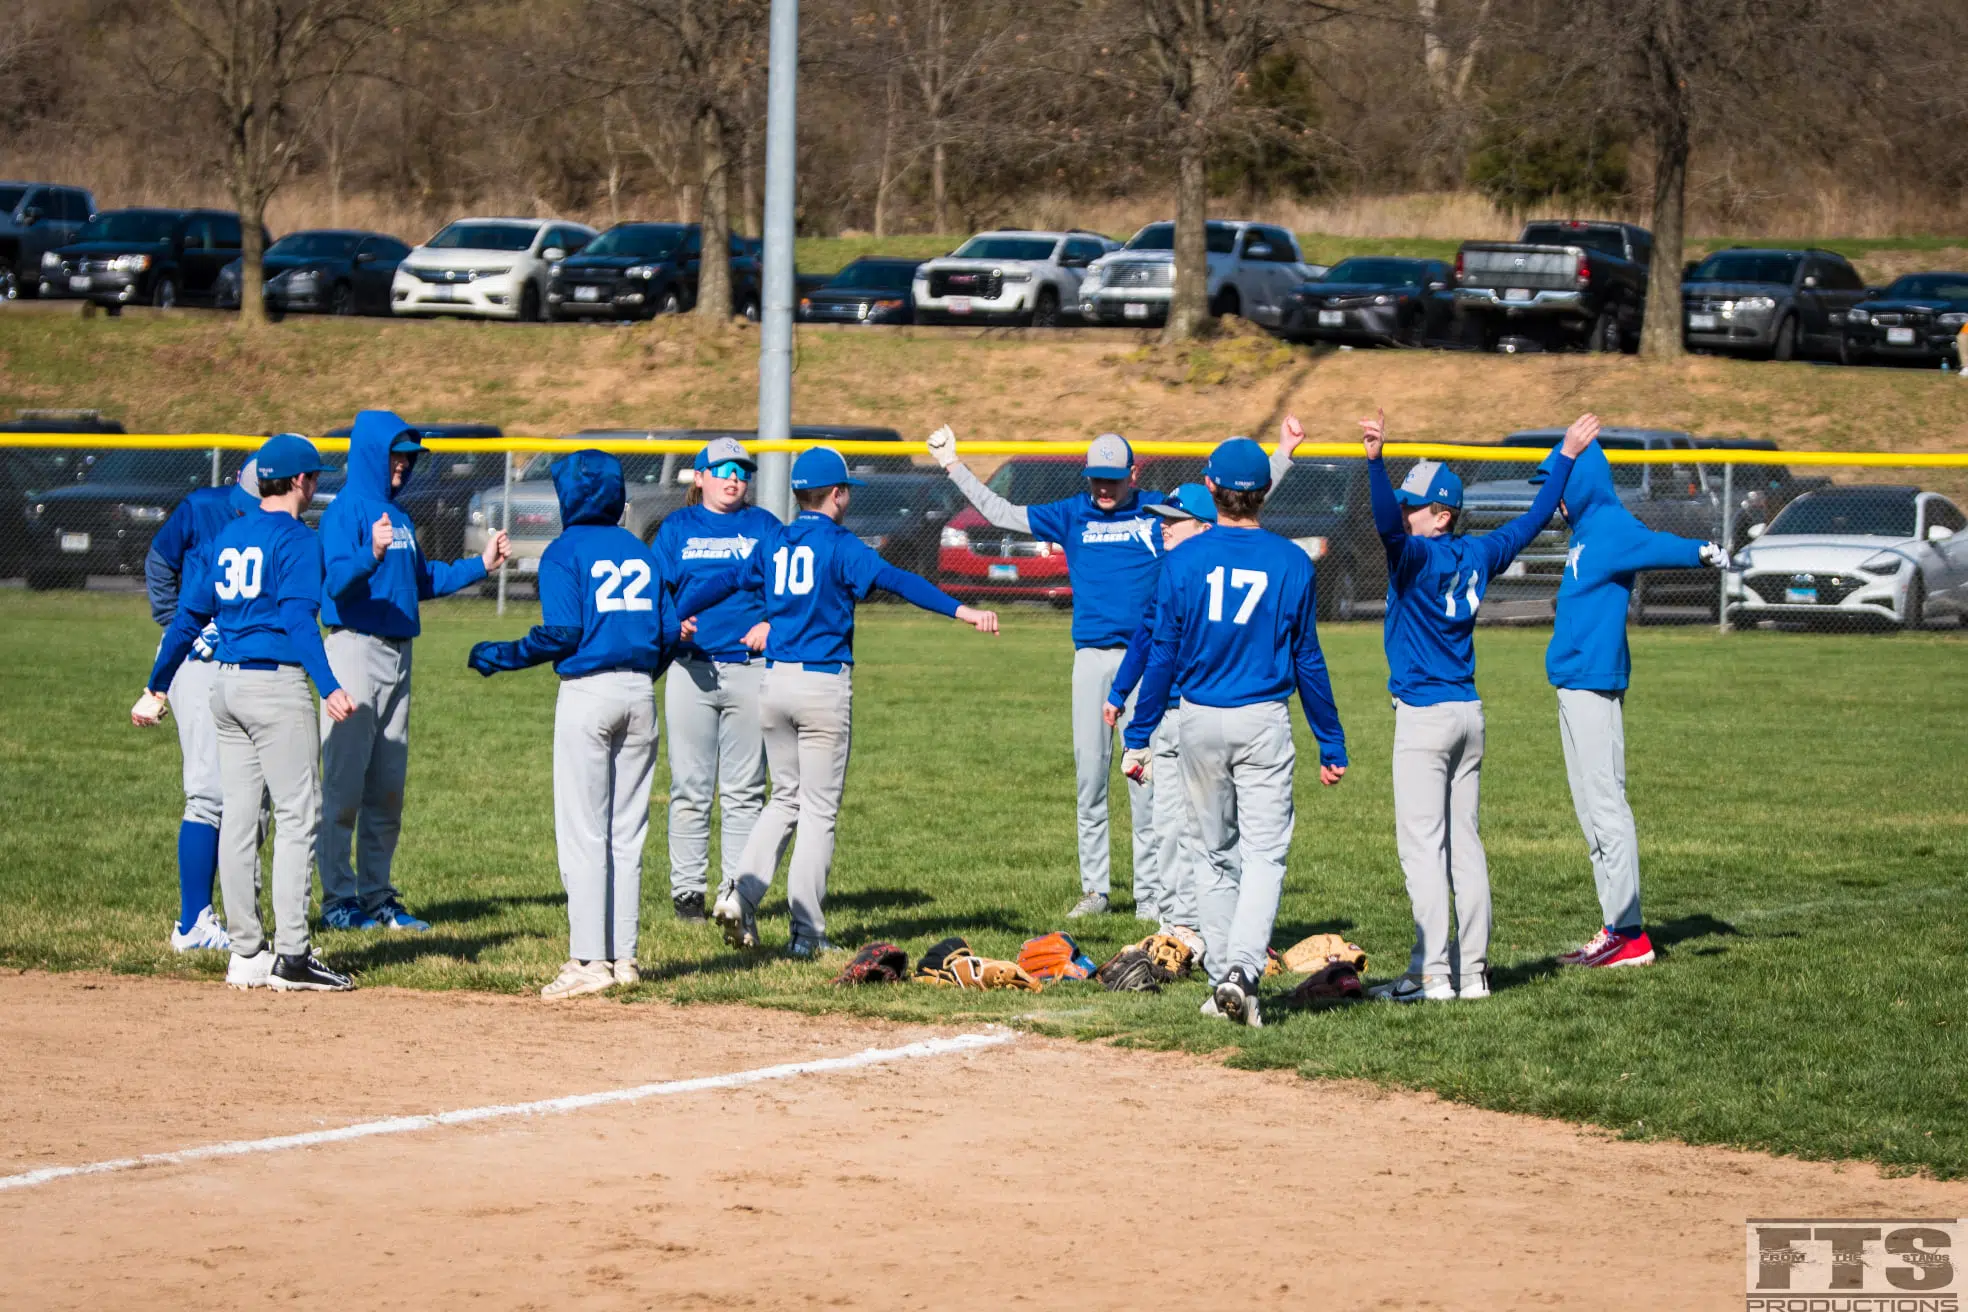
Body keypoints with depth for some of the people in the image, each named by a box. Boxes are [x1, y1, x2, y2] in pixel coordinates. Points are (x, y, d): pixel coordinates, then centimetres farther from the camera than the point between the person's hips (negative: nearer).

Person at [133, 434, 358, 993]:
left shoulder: (229, 536, 14)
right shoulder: (297, 539, -7)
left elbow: (190, 613, 17)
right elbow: (298, 617, -21)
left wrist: (158, 686, 25)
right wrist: (330, 688, -31)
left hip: (228, 686, 8)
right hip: (278, 684, -8)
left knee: (238, 818, 8)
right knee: (297, 817, -5)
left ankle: (246, 954, 10)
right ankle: (291, 955, -10)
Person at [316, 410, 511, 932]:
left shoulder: (397, 515, 17)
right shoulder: (345, 511, -9)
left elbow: (424, 580, 24)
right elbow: (338, 581, -22)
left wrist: (480, 565, 18)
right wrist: (371, 555, -40)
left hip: (398, 652, 9)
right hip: (356, 649, -9)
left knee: (388, 789, 11)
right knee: (344, 783, -7)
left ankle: (377, 895, 17)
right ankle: (338, 898, -4)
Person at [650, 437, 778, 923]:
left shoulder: (764, 526, 12)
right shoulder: (677, 528, 11)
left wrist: (772, 623, -10)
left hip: (751, 668, 0)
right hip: (691, 667, 0)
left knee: (744, 791, 2)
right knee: (690, 788, -1)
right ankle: (687, 891, 5)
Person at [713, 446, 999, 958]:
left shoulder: (773, 545, 9)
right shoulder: (839, 545, -9)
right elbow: (897, 580, -23)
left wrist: (687, 619, 44)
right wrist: (961, 611, -32)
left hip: (774, 682, 5)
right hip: (824, 684, -5)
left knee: (786, 799, 18)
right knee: (818, 809, 1)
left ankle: (741, 893, -2)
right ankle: (807, 934, 1)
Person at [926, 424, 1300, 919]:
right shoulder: (1072, 515, 11)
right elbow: (999, 512, 15)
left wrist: (1283, 457, 7)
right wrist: (953, 465, 15)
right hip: (1091, 657, 2)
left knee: (1145, 776, -5)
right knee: (1089, 773, 3)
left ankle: (1150, 892, -1)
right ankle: (1094, 889, 10)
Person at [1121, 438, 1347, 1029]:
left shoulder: (1183, 561, -3)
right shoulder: (1292, 562, -2)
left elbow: (1162, 655, -2)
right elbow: (1308, 662, 2)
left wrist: (1139, 737, 4)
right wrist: (1331, 745, 10)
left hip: (1200, 723, 1)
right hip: (1265, 722, -1)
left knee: (1219, 854, 14)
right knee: (1265, 854, -3)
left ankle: (1222, 979, 14)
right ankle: (1242, 969, -22)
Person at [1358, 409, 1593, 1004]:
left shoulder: (1418, 554, -13)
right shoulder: (1477, 556, 8)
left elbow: (1388, 522, -34)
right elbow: (1535, 519, 21)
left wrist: (1376, 459, -49)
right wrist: (1567, 455, 31)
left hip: (1424, 716, -8)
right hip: (1469, 713, 8)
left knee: (1423, 843, -8)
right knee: (1463, 842, 11)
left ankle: (1432, 973, -12)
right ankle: (1472, 971, 11)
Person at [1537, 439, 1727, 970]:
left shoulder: (1611, 525, -14)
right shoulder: (1585, 529, 15)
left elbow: (1653, 545, -30)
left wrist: (1699, 551, -45)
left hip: (1595, 681, -10)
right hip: (1573, 681, 10)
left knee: (1606, 802, -10)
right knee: (1591, 807, 12)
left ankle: (1628, 933, -11)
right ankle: (1616, 929, 15)